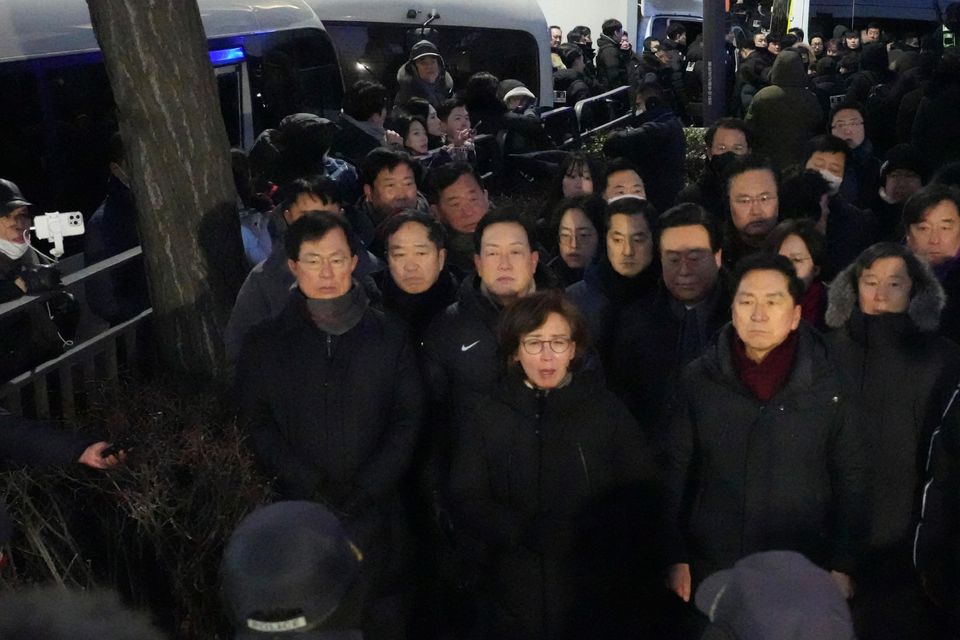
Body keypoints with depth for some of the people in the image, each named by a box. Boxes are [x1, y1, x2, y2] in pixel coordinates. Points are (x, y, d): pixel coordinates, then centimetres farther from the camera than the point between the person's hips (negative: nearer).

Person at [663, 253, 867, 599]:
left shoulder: (828, 381, -5)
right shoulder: (698, 378, -3)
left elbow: (850, 477, -1)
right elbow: (677, 470, 0)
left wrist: (843, 566, -3)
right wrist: (677, 557, -1)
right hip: (712, 567, 1)